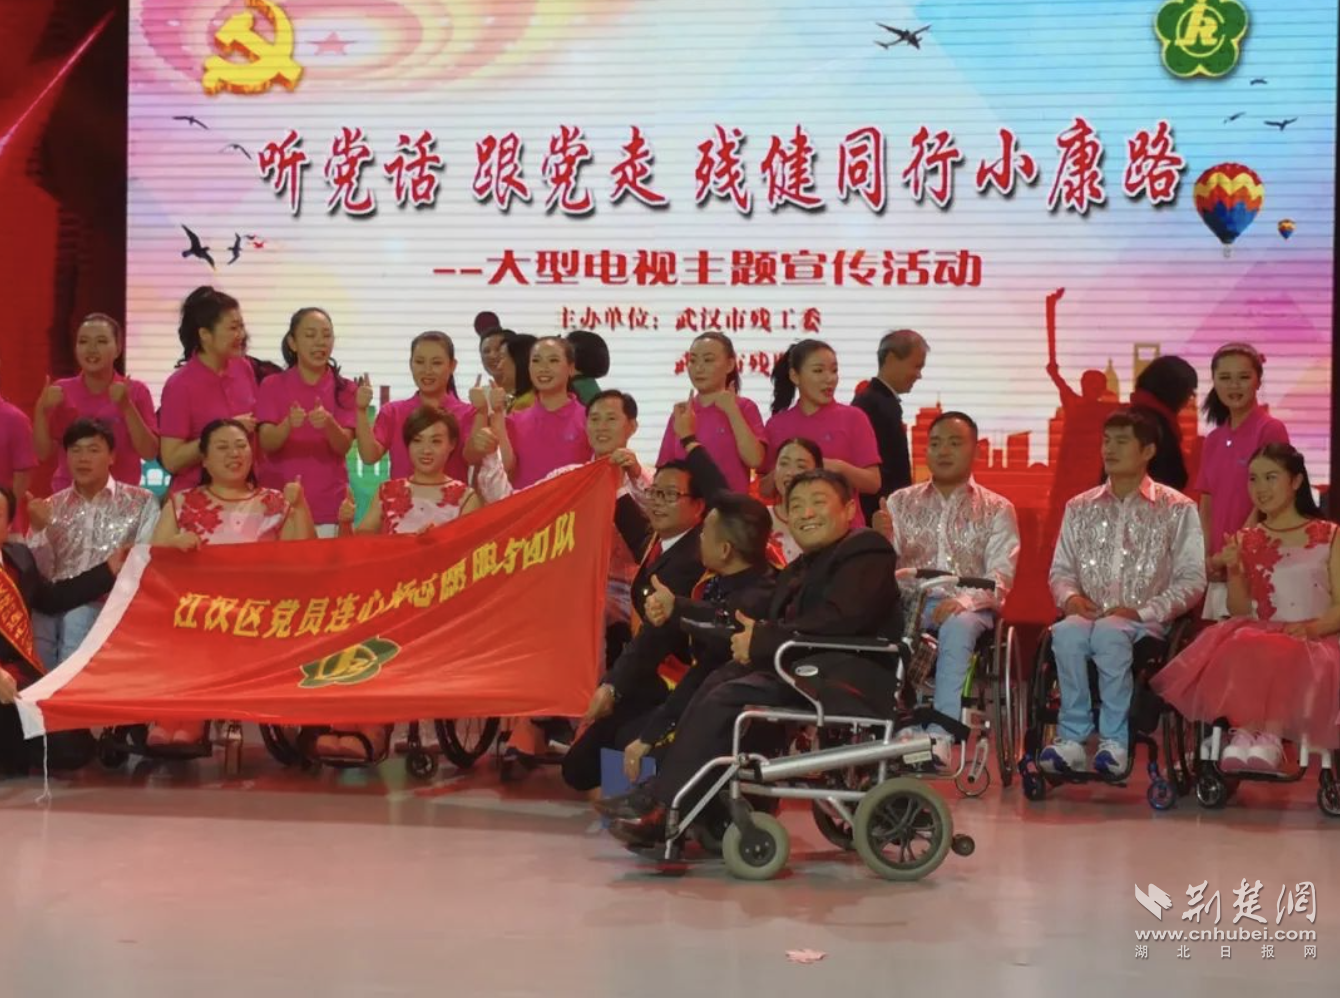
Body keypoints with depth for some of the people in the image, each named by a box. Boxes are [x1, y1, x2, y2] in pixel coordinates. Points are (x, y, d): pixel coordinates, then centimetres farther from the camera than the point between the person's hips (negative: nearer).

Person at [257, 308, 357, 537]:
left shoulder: (344, 389, 4)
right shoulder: (272, 386, 2)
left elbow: (343, 447, -7)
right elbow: (267, 443, -9)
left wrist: (328, 423, -28)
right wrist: (288, 424, -30)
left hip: (328, 505, 1)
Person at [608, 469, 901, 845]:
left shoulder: (866, 552, -4)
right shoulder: (796, 572, 26)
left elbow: (840, 619, -19)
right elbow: (778, 625, 15)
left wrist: (763, 641, -17)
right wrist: (751, 637, -9)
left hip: (849, 676, -9)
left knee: (728, 696, -22)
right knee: (716, 683, -10)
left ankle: (663, 812, -20)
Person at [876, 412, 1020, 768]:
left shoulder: (997, 509, 13)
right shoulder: (901, 502, 20)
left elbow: (1000, 574, -2)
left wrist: (962, 600, -22)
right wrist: (880, 538, -15)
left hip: (969, 608, -1)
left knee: (957, 626, -37)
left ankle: (940, 734, -41)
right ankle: (902, 728, -33)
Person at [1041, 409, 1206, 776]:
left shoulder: (1177, 510, 6)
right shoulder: (1080, 508, 18)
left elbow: (1192, 580, 0)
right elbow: (1060, 569, 19)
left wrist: (1142, 611, -13)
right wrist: (1070, 596, -5)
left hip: (1144, 622, -3)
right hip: (1088, 615, 3)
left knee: (1108, 633, -37)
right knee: (1066, 632, -33)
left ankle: (1114, 740, -29)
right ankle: (1073, 737, -29)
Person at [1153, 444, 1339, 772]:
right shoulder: (1246, 541, 15)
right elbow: (1241, 612, 10)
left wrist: (1311, 627, -20)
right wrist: (1234, 572, -8)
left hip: (1313, 641, -2)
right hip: (1259, 636, 3)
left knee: (1283, 655, -38)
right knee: (1240, 649, -34)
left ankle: (1270, 736, -37)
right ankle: (1245, 733, -38)